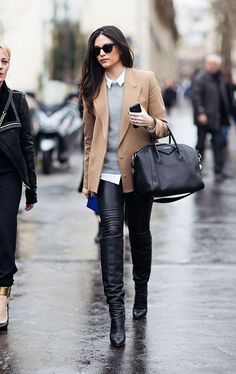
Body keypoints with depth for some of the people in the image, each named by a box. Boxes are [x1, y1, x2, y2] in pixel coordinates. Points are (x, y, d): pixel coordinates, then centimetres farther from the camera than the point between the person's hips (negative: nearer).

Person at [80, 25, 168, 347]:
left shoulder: (145, 80, -2)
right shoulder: (92, 87, 6)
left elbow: (164, 127, 1)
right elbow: (89, 135, 12)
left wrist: (150, 123, -22)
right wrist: (88, 178, 13)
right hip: (107, 172, 1)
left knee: (139, 233, 13)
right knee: (111, 230, -14)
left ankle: (141, 291, 36)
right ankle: (116, 311, -16)